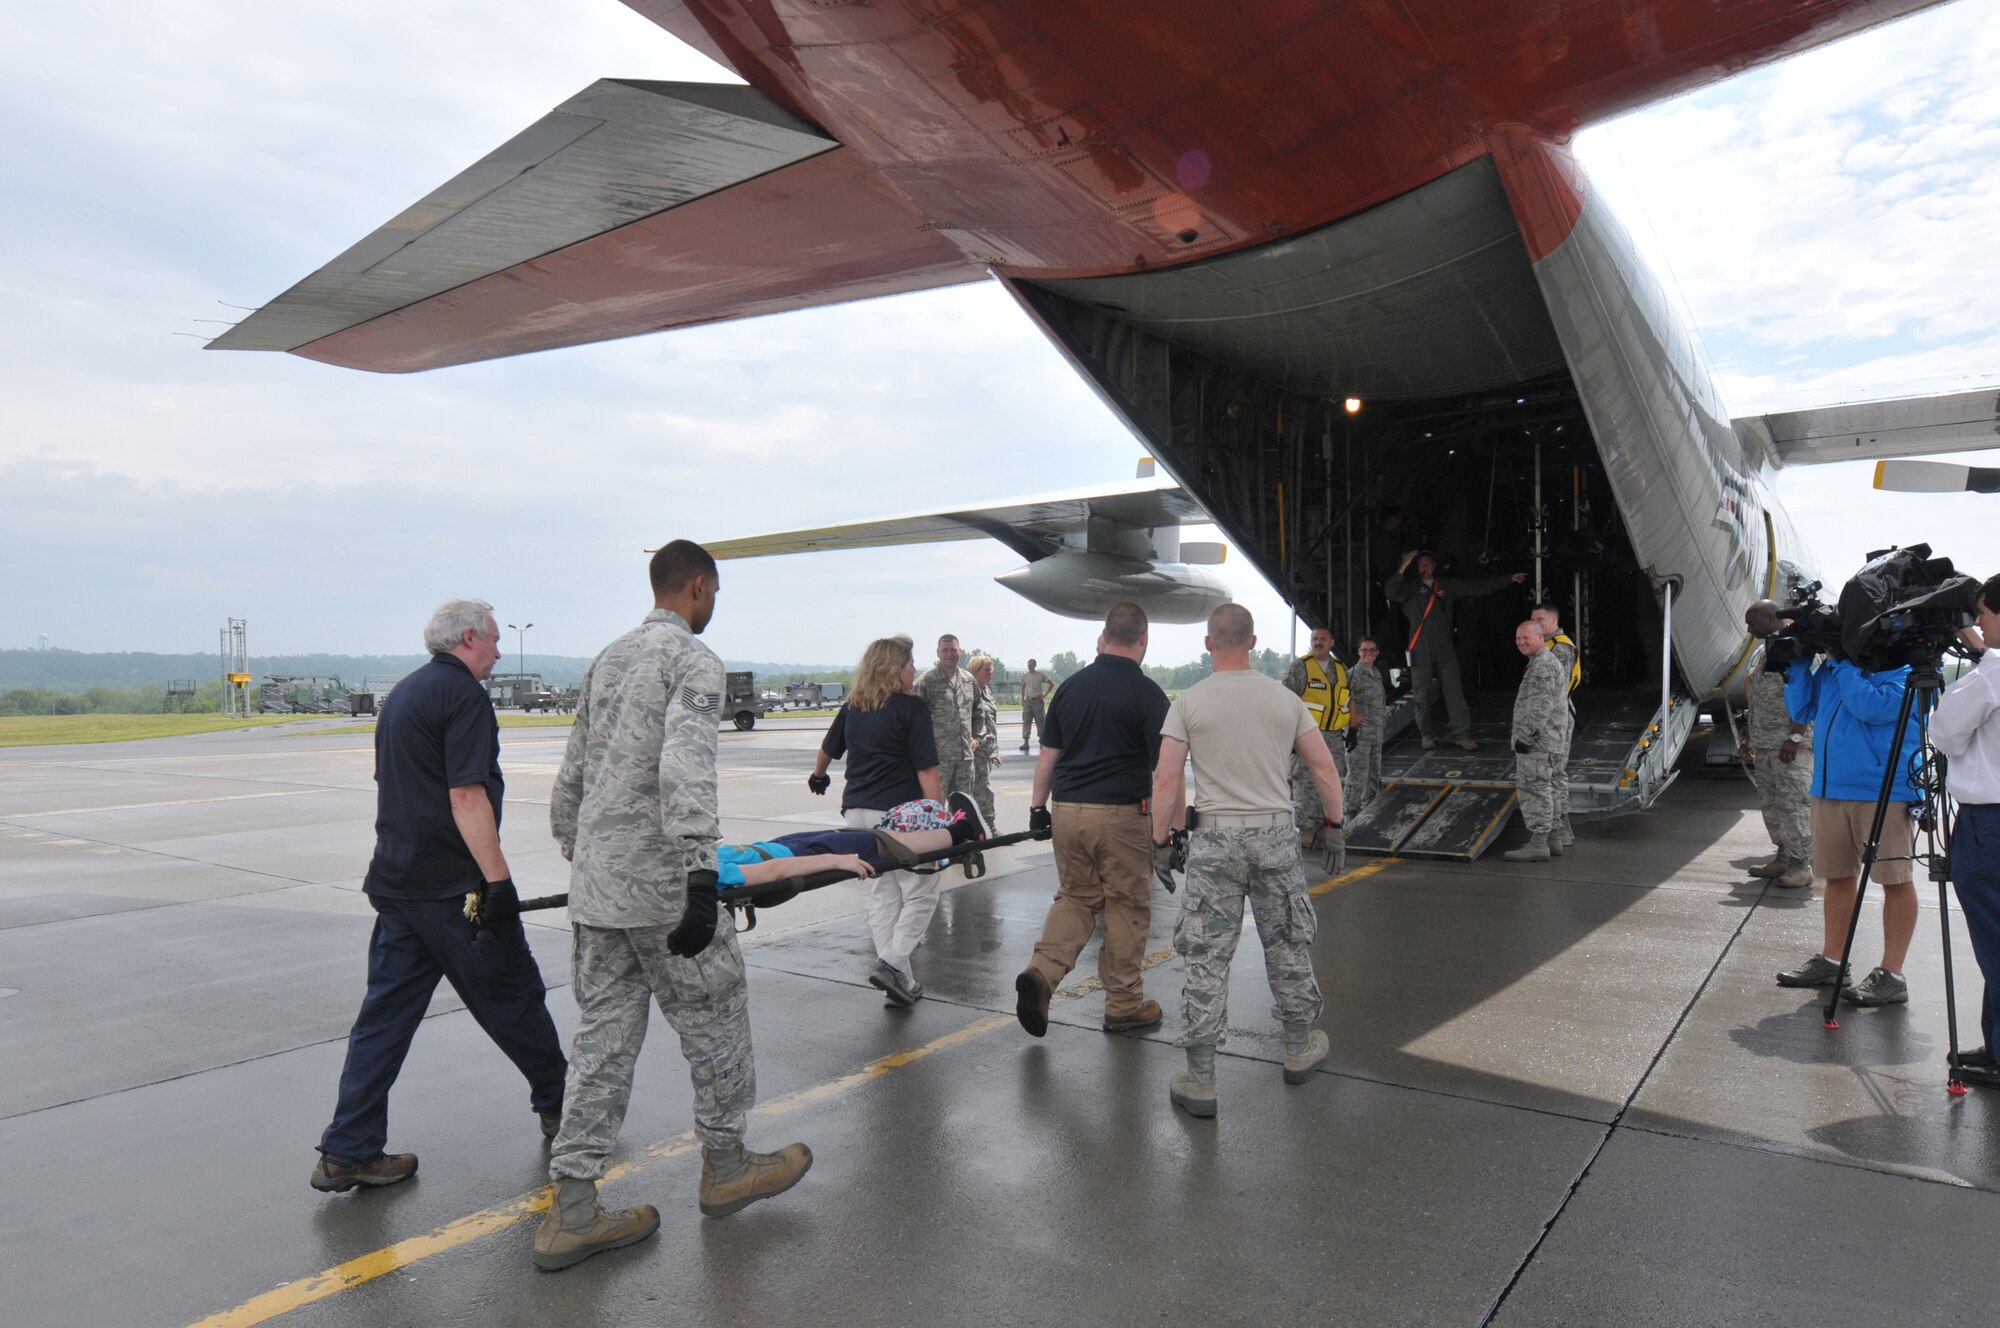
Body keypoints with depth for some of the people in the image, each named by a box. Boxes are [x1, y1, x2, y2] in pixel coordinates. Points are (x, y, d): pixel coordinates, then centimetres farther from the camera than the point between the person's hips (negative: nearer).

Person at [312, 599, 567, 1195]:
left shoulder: (402, 693, 16)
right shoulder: (462, 694, -14)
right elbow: (466, 796, -22)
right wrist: (498, 879, -23)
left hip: (397, 880, 9)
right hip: (454, 886, -9)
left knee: (386, 1012, 10)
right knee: (513, 997, 7)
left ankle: (348, 1151, 11)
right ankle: (558, 1106, 22)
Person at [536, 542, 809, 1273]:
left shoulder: (607, 658, 14)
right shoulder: (694, 659, -11)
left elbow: (573, 773, 19)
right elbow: (685, 769, -25)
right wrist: (702, 876, -29)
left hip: (593, 884, 8)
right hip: (657, 886, -8)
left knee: (602, 1036, 12)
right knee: (713, 1016, 11)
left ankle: (572, 1213, 16)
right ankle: (725, 1168, 28)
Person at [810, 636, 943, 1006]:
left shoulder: (851, 708, 11)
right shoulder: (912, 708, -8)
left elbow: (827, 750, 28)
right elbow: (926, 770, -13)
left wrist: (818, 776, 47)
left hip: (857, 810, 6)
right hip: (900, 813, -6)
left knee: (879, 895, 11)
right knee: (921, 893, 5)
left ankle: (900, 982, 14)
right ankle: (891, 963, -9)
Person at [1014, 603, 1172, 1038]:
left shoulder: (1070, 686, 7)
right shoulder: (1146, 692, -7)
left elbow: (1048, 755, 10)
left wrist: (1038, 807, 18)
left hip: (1067, 811, 5)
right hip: (1120, 814, -4)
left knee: (1074, 897, 17)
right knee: (1127, 907, 9)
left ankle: (1041, 973, -3)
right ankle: (1124, 1006, 18)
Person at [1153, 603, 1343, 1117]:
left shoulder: (1188, 702, -5)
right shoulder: (1285, 699, 3)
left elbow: (1166, 779, -10)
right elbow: (1325, 770, 4)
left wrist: (1160, 840, 0)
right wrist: (1334, 825, 16)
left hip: (1214, 839, -2)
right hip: (1276, 833, 3)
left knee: (1206, 957, 2)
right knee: (1288, 947, 19)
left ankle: (1200, 1079, 6)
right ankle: (1300, 1050, 36)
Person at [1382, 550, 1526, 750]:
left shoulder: (1447, 586, 11)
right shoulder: (1411, 587, 2)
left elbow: (1479, 587, 13)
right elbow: (1390, 592, -17)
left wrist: (1509, 579, 12)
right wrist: (1403, 567, -25)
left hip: (1445, 649, 2)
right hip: (1421, 650, -2)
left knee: (1454, 692, -2)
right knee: (1422, 694, 2)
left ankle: (1462, 734, 1)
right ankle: (1427, 735, 13)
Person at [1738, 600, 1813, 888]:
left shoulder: (1796, 646, -9)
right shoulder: (1761, 652, 18)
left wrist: (1795, 737, -20)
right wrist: (1748, 738, 21)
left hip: (1791, 743, -9)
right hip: (1764, 743, 9)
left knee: (1793, 802, -8)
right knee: (1770, 802, 10)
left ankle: (1802, 864, -3)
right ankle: (1784, 857, 18)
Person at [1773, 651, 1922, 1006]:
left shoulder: (1909, 670, -10)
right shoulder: (1831, 666, 10)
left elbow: (1870, 706, -25)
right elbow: (1801, 711, 12)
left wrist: (1843, 663, -16)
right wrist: (1799, 662, 3)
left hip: (1885, 791, -7)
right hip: (1829, 787, 7)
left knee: (1895, 879, 2)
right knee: (1837, 876, 15)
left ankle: (1891, 975, 9)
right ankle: (1831, 960, 26)